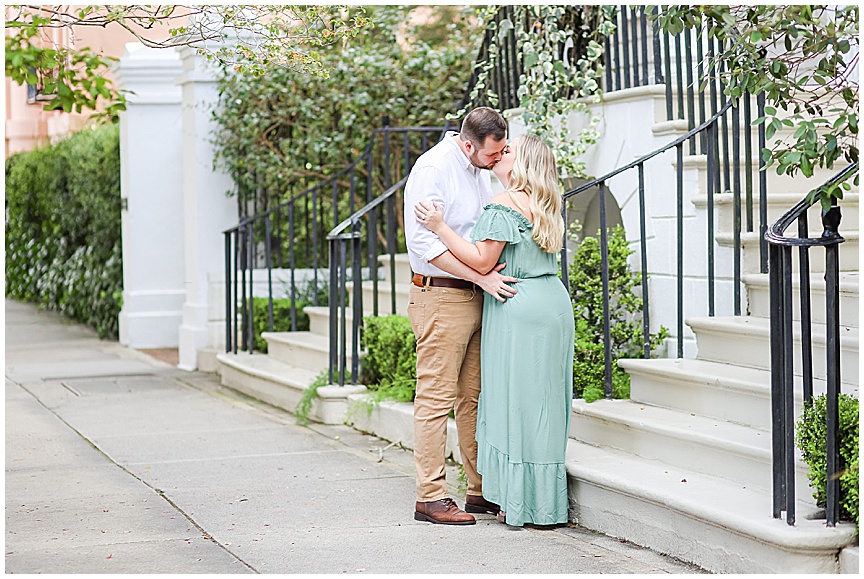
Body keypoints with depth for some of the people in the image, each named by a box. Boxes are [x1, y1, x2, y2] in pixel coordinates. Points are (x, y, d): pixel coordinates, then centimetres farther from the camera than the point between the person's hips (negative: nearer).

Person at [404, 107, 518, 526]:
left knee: (476, 397, 10)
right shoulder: (432, 168, -13)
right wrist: (481, 276, -22)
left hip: (478, 298, 8)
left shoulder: (481, 169, 14)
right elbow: (423, 242, -20)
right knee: (437, 397, -6)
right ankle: (430, 497, -2)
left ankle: (482, 490, 16)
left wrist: (493, 276, 13)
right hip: (440, 297, -8)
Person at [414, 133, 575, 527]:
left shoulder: (504, 205, -13)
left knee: (517, 401, -2)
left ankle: (524, 504, 2)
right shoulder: (544, 206, 15)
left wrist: (440, 227, -13)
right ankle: (546, 500, 16)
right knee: (543, 400, 12)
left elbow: (482, 262, -16)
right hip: (553, 303, 9)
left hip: (519, 309, -9)